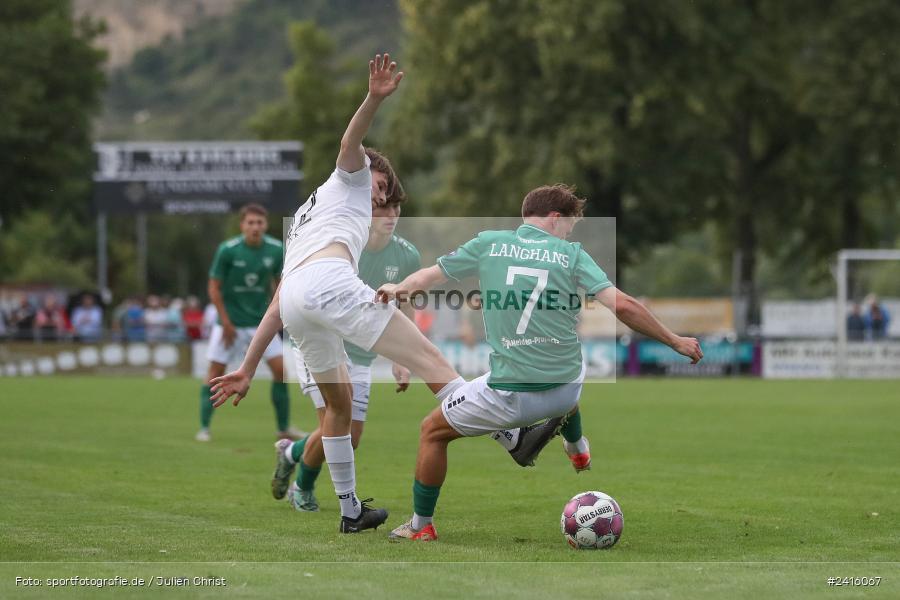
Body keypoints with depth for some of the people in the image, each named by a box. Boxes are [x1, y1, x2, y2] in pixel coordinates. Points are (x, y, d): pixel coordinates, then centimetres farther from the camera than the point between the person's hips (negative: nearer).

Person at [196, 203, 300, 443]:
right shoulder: (227, 250, -15)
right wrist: (226, 323, -11)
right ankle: (204, 428, 7)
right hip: (231, 321, -3)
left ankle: (284, 427, 7)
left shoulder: (276, 250, -6)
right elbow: (214, 288, -9)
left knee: (280, 368, -5)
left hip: (261, 321, 3)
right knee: (216, 372, -3)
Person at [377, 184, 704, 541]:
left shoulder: (488, 244, 2)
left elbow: (429, 275, 14)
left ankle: (421, 526, 25)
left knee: (433, 431, 21)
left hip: (508, 396, -2)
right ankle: (577, 450, 65)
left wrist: (399, 288, 37)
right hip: (565, 392, 2)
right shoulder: (571, 254, 0)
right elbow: (623, 306, -7)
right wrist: (674, 341, 5)